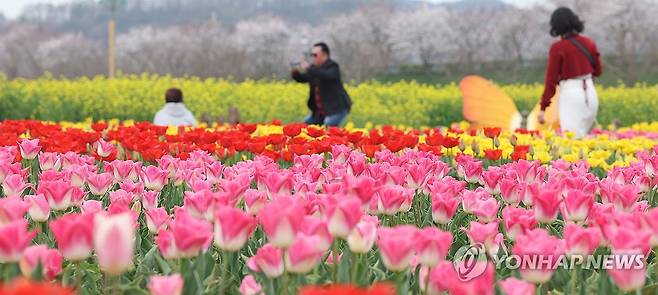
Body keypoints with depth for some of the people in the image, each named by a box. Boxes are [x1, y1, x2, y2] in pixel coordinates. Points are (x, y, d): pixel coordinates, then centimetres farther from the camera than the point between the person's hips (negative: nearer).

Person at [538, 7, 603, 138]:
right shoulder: (589, 43, 5)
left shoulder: (558, 48, -9)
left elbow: (551, 79, -10)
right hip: (590, 93, 5)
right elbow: (598, 70, 15)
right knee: (582, 136, 16)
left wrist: (543, 108, -7)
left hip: (570, 94, -5)